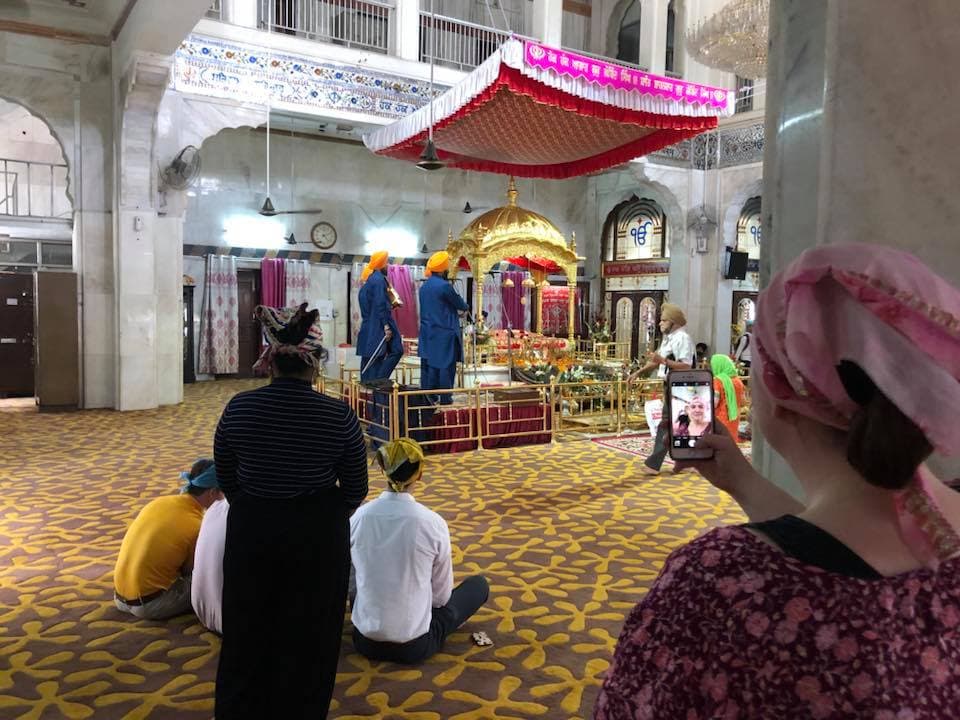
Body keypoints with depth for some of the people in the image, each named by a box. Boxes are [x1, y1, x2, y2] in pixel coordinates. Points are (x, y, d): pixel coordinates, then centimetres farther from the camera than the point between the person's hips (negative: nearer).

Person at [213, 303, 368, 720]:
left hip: (250, 531, 2)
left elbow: (226, 480, 2)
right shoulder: (338, 416, -16)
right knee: (307, 640, 16)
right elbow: (355, 490, -6)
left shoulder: (238, 409, -10)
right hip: (317, 537, -2)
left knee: (247, 636, 22)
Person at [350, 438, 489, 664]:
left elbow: (353, 580, 5)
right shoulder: (432, 522, -17)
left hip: (365, 641, 5)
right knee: (479, 585, 18)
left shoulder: (359, 517, -9)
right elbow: (441, 595, -5)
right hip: (415, 645, -5)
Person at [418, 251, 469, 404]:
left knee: (429, 363, 10)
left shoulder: (424, 286, 9)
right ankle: (444, 397, 3)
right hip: (444, 333, -7)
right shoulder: (444, 286, -15)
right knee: (446, 365, 0)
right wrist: (466, 307, 18)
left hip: (427, 333, 7)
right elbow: (459, 304, -5)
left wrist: (456, 309, 21)